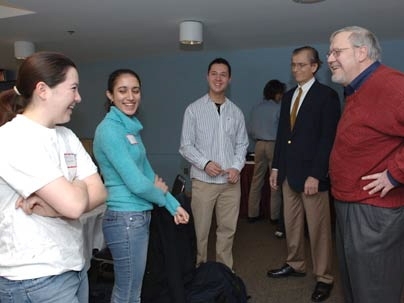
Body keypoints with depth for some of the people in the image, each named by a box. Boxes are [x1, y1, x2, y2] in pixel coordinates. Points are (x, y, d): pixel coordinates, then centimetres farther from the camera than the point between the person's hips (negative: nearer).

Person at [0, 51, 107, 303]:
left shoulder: (67, 136, 5)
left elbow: (98, 193, -2)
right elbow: (73, 204, -25)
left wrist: (47, 207, -16)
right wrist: (79, 185, -4)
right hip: (35, 280, -7)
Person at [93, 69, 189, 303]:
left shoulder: (132, 127, 11)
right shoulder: (110, 129, -17)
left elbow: (149, 173, 14)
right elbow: (136, 183, -21)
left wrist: (174, 205, 10)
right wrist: (161, 196, -2)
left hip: (139, 216, 9)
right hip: (126, 219, -9)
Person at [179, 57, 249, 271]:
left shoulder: (236, 112, 8)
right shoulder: (194, 110, -1)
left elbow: (242, 143, 10)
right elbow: (186, 146, -2)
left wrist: (237, 167, -7)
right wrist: (205, 163, -17)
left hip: (231, 181, 3)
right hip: (203, 180, -3)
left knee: (228, 229, 10)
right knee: (200, 230, 4)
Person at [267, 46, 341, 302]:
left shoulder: (327, 95, -8)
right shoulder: (289, 96, 13)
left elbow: (328, 138, -14)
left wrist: (315, 174, -18)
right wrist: (276, 167, 12)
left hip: (312, 174, -6)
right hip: (289, 172, 7)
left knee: (318, 228, 4)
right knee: (291, 224, 15)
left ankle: (324, 278, 18)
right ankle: (295, 265, 32)